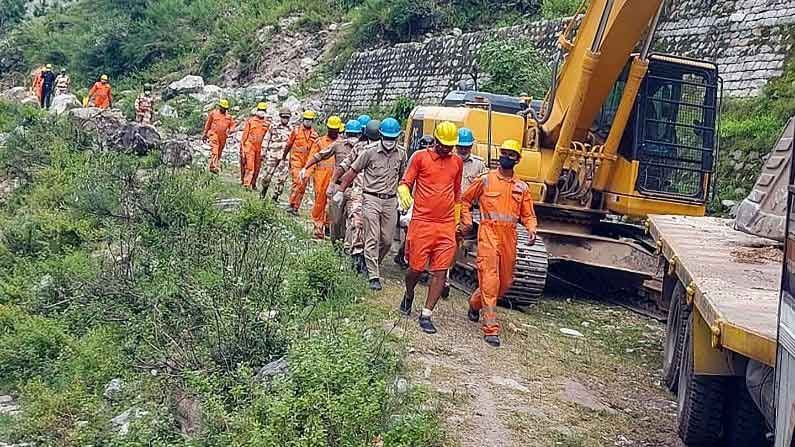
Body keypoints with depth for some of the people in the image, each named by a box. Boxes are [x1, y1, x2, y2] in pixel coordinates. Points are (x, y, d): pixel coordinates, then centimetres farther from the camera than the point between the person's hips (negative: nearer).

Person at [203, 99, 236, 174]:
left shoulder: (229, 116, 12)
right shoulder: (213, 113, 5)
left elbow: (232, 125, 17)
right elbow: (208, 124, 11)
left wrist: (229, 131, -5)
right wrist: (204, 134, 14)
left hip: (223, 137, 4)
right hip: (214, 134, -4)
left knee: (219, 152, 10)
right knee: (214, 150, -18)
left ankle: (218, 166, 21)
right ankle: (213, 167, -27)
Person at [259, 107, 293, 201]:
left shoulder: (291, 130, 8)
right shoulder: (273, 127, 3)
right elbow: (267, 141, 7)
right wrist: (265, 154, 3)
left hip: (284, 157, 2)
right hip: (273, 155, -2)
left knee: (282, 178, -3)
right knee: (269, 175, -1)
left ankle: (275, 196, 6)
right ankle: (264, 190, 22)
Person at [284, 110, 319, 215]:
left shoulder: (314, 135, 8)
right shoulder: (296, 131, 1)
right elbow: (288, 144, 9)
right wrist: (284, 156, 15)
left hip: (307, 162, 3)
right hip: (296, 160, -3)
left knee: (303, 186, 4)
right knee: (297, 182, -18)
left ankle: (296, 207, 12)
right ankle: (291, 204, -11)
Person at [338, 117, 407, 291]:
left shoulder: (401, 153, 5)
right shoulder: (370, 151, -7)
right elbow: (353, 171, 1)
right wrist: (341, 191, 2)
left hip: (390, 201, 4)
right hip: (371, 199, -4)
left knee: (387, 240, 7)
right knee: (372, 239, -6)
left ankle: (373, 264, 31)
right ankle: (374, 277, -3)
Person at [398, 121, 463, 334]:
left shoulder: (457, 162, 12)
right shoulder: (420, 157, -1)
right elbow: (405, 183, 1)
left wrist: (458, 220, 22)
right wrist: (404, 193, -22)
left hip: (446, 226, 3)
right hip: (422, 222, -3)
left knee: (440, 272, -2)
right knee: (416, 268, 4)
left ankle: (426, 314, 7)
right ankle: (409, 295, 36)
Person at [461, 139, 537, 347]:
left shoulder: (522, 187, 12)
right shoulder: (485, 180, 3)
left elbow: (528, 215, 14)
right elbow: (465, 199, 13)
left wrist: (531, 229, -6)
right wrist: (467, 221, 1)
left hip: (509, 237, 5)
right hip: (488, 233, -4)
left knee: (505, 282, 12)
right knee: (490, 279, -12)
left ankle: (475, 304, 39)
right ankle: (490, 328, -11)